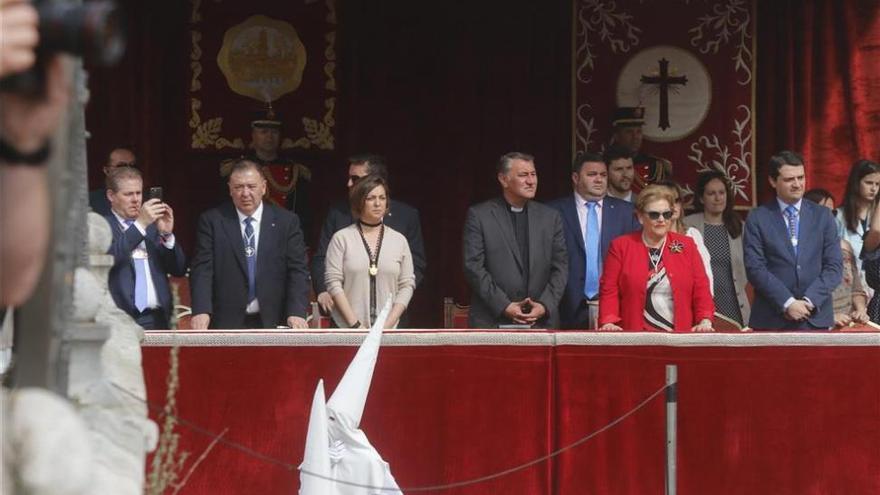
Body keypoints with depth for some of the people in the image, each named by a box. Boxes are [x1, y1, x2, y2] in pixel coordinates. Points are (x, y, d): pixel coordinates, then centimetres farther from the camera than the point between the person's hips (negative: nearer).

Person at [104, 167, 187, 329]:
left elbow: (179, 270, 13)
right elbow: (107, 258, -17)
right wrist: (140, 224, -18)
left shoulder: (153, 226, 17)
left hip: (158, 320, 5)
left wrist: (167, 234, -2)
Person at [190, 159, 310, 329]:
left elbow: (297, 270, 1)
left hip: (272, 322, 1)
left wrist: (296, 313, -14)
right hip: (227, 322, -1)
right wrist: (201, 310, -19)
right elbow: (202, 269, -3)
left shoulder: (286, 221, 5)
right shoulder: (211, 221, 3)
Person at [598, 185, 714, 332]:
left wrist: (705, 321, -10)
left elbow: (701, 288, 5)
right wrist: (608, 323, -15)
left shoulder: (686, 245, 9)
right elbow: (609, 291, 0)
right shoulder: (621, 246, 4)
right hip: (635, 338, -2)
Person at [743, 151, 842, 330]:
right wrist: (787, 303, -14)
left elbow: (834, 266, 3)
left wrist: (809, 301, -10)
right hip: (772, 319, -2)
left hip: (816, 317, 2)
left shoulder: (822, 216, 9)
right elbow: (755, 268, -6)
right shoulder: (757, 219, 2)